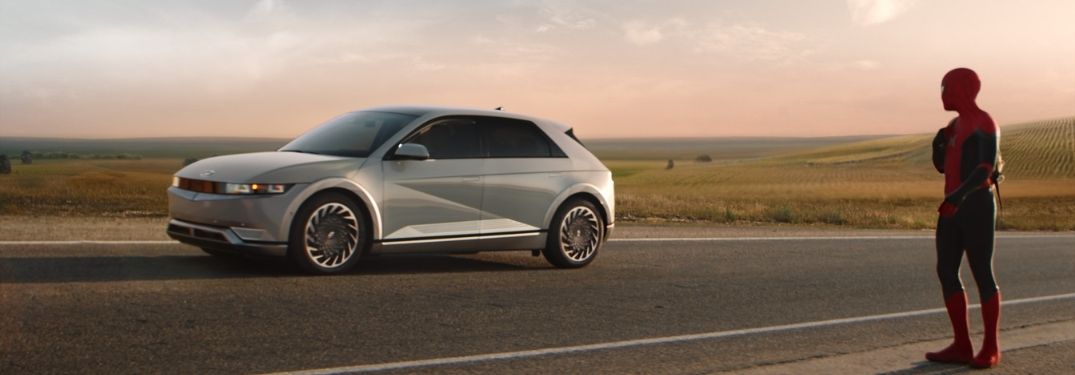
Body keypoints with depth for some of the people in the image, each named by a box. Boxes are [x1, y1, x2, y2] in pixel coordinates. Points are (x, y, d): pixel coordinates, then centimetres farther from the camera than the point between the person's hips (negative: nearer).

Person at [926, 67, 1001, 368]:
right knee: (946, 271, 4)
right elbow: (942, 166, 21)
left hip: (976, 206, -9)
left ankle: (990, 348, 8)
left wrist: (959, 194, -35)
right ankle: (962, 346, 9)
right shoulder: (957, 124, 17)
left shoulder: (984, 123, -11)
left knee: (981, 274, -4)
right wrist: (939, 143, 1)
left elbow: (987, 167, -23)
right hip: (953, 207, 9)